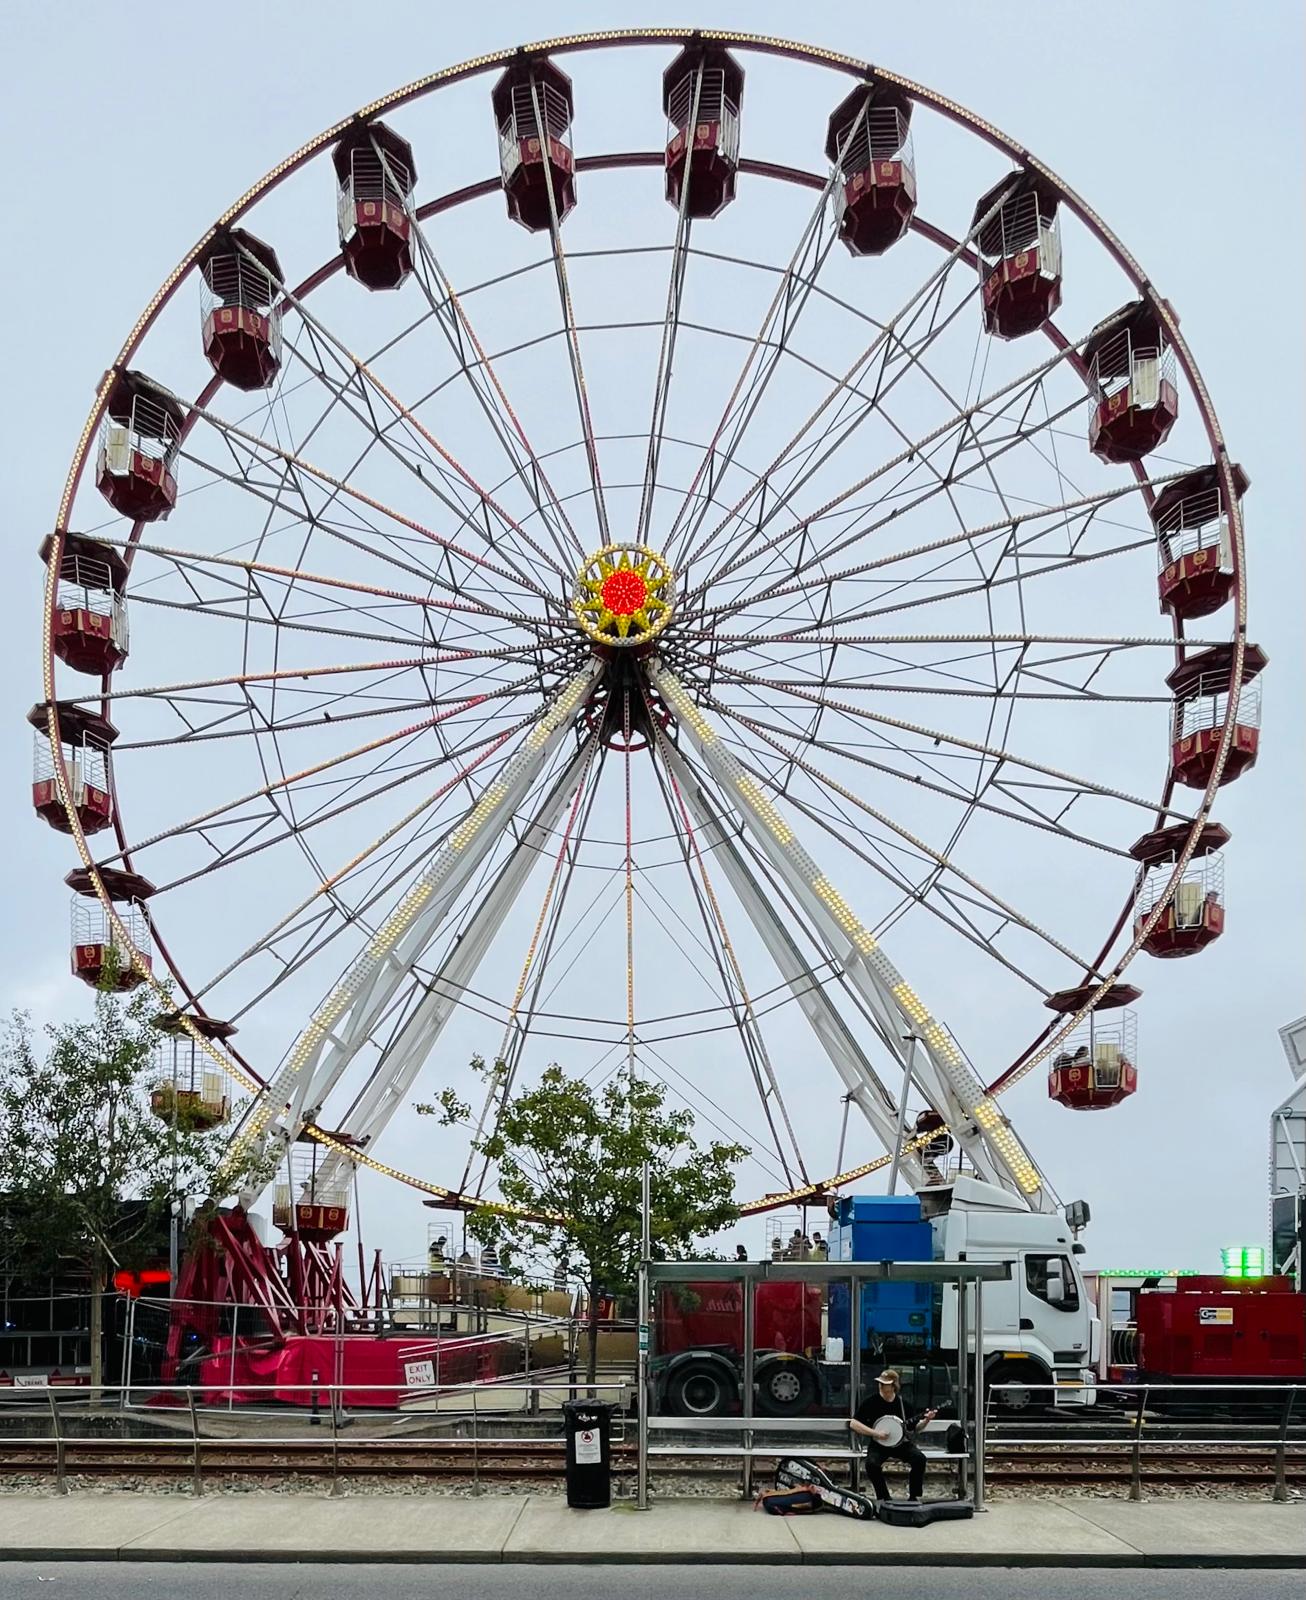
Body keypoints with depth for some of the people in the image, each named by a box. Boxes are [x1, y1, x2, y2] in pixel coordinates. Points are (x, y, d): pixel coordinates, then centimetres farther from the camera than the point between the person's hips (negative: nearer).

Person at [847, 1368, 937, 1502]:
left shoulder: (903, 1403, 4)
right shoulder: (871, 1402, -4)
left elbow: (913, 1428, 11)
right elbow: (853, 1424, -7)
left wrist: (926, 1420, -8)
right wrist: (875, 1433, -16)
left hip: (900, 1442, 2)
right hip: (878, 1444, -2)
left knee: (920, 1458, -25)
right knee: (872, 1464, -33)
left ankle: (913, 1496, -9)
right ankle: (884, 1497, -12)